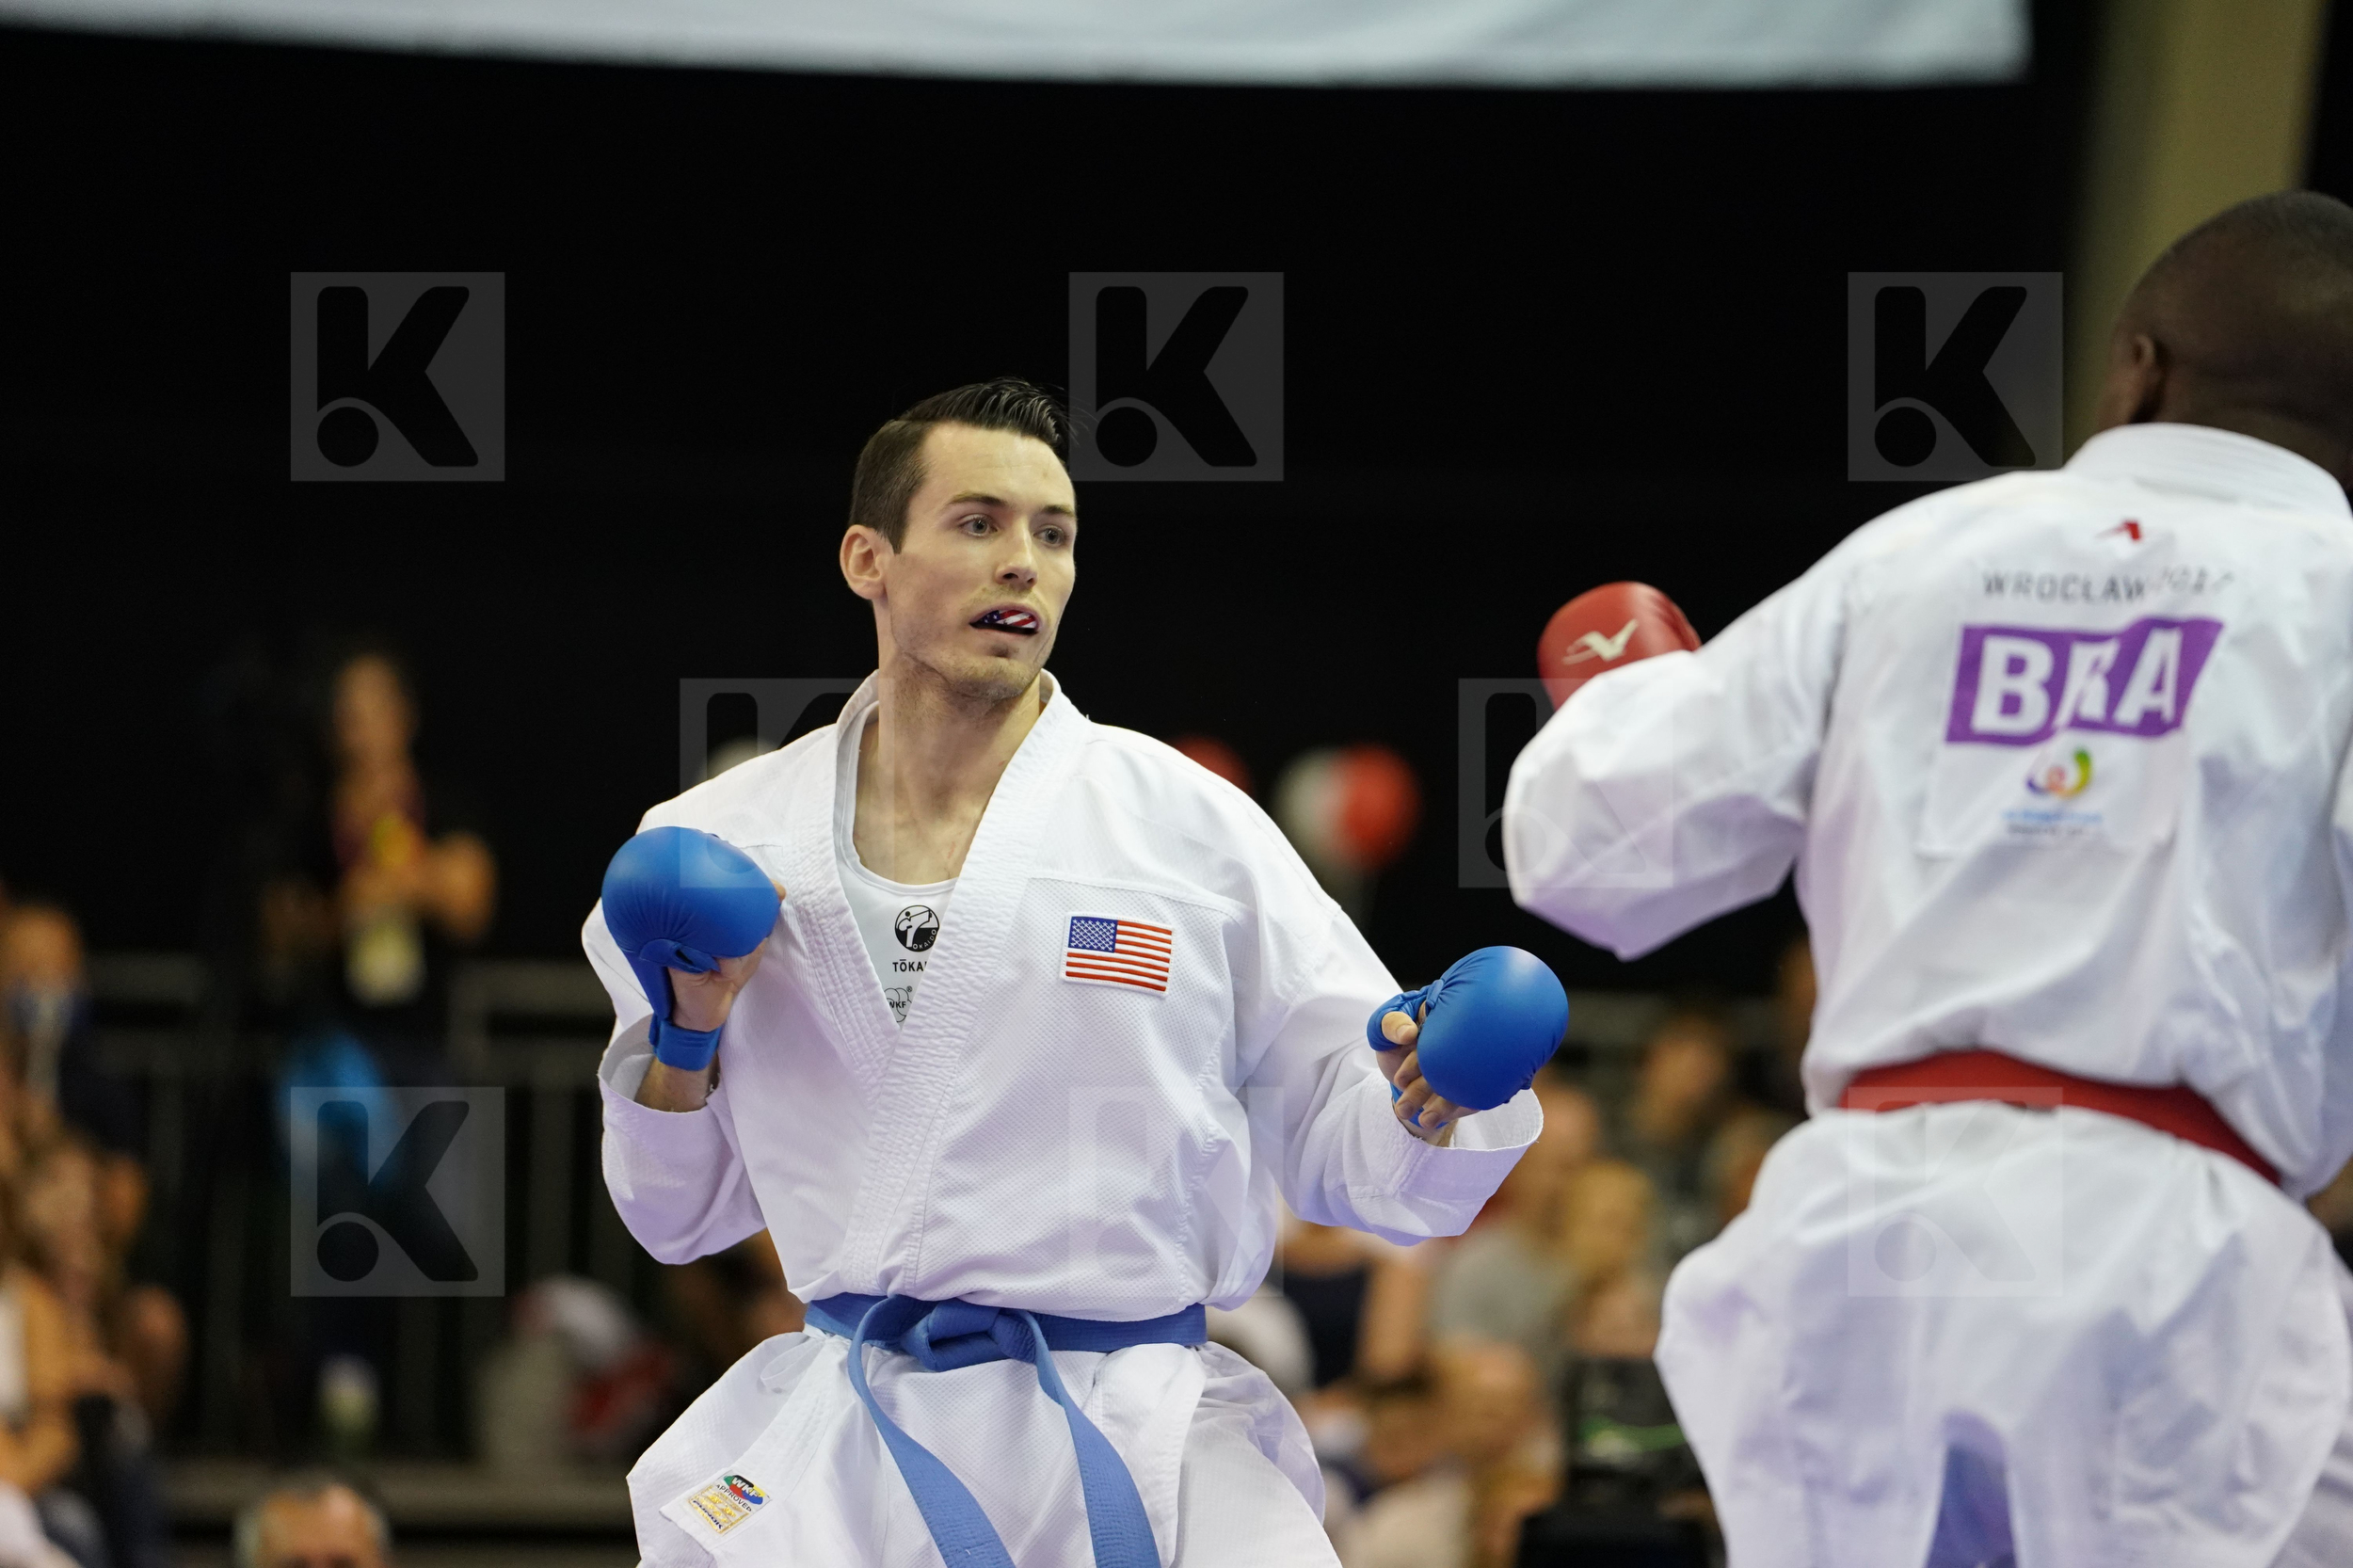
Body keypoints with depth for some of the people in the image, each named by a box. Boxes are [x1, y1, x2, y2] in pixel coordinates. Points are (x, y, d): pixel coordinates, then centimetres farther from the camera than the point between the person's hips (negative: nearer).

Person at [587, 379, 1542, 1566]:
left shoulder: (1191, 826, 1)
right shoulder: (724, 839, 7)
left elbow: (1335, 1144, 4)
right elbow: (680, 1217, 16)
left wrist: (1425, 1103, -17)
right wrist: (684, 1039, -2)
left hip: (1135, 1434, -1)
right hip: (836, 1443, 1)